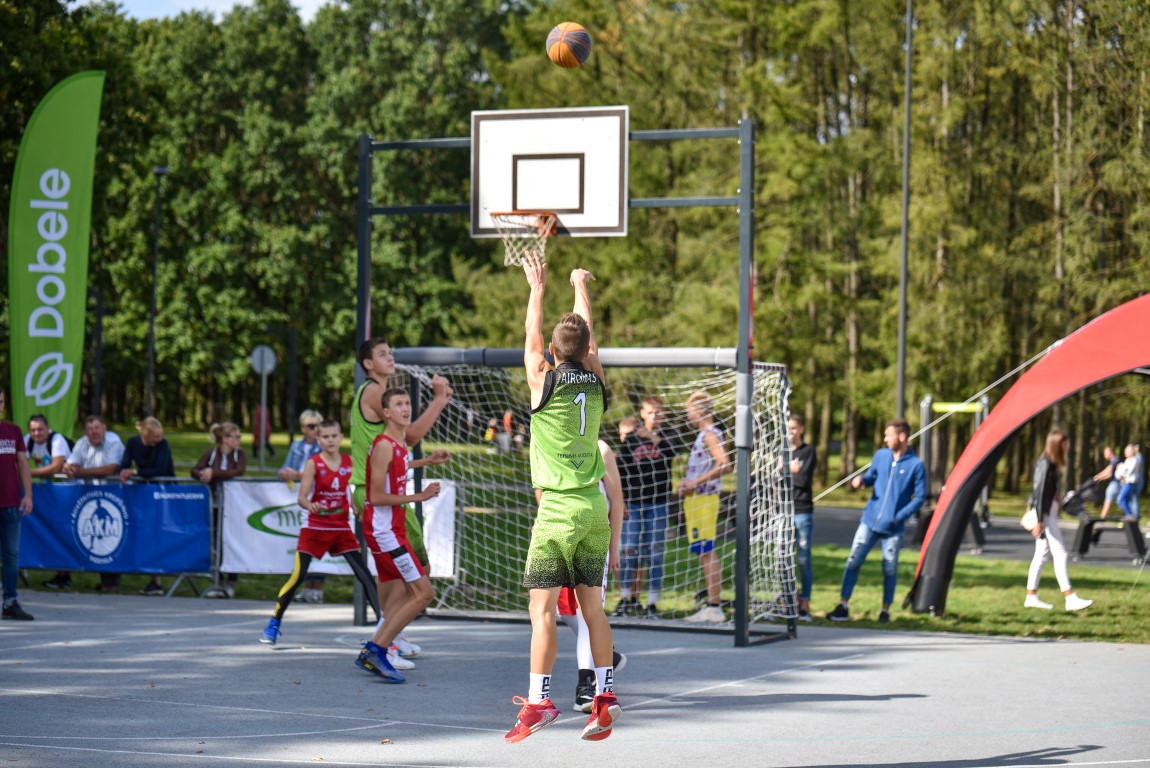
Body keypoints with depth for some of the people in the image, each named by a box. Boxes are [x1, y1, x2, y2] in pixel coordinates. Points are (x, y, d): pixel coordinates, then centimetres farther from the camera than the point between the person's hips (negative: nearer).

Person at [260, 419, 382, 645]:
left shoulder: (349, 462, 3)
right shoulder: (313, 463, -8)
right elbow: (301, 498, -14)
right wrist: (310, 505, -35)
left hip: (342, 528, 4)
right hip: (314, 527, -4)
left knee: (365, 575, -1)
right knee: (297, 576, -10)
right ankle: (273, 624, 4)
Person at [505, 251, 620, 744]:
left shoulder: (545, 381, -6)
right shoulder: (596, 382, 5)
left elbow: (531, 334, 11)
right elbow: (588, 336, 23)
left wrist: (538, 287, 26)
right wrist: (580, 286, 38)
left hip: (558, 510, -5)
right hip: (595, 509, 5)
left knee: (543, 606, -7)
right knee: (592, 607, 10)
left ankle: (538, 700, -12)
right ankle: (605, 697, 9)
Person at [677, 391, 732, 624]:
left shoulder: (710, 434, -12)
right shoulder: (705, 435, 19)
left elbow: (725, 465, -25)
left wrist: (696, 481, -22)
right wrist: (688, 483, 14)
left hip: (704, 499, -10)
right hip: (696, 499, 10)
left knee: (707, 552, -10)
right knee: (704, 552, 11)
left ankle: (714, 607, -11)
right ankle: (712, 605, 15)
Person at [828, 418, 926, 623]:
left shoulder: (916, 465, -7)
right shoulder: (881, 455, 5)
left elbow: (920, 497, -5)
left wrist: (900, 517, -13)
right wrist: (861, 479, -7)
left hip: (893, 528, -3)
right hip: (869, 521, 3)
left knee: (890, 569, 4)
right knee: (853, 561, -2)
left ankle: (885, 610, 17)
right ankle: (843, 606, 3)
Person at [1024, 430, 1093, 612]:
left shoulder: (1050, 464, 13)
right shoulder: (1046, 464, -15)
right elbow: (1040, 492, -19)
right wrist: (1039, 521, -21)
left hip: (1049, 514, 10)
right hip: (1045, 516, -10)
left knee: (1042, 555, 11)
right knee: (1060, 554, -10)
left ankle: (1031, 597, 15)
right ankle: (1070, 599, -11)